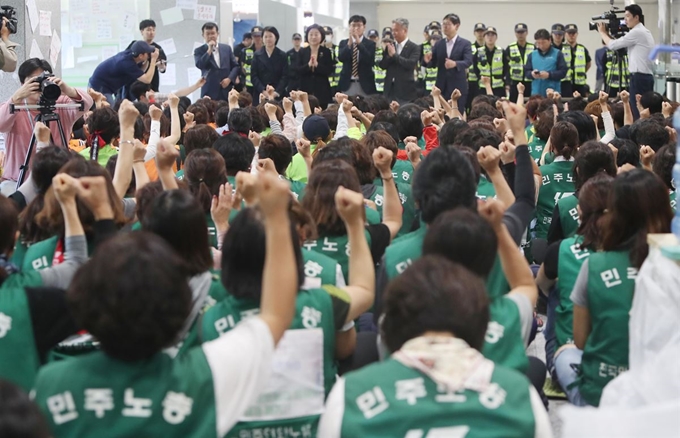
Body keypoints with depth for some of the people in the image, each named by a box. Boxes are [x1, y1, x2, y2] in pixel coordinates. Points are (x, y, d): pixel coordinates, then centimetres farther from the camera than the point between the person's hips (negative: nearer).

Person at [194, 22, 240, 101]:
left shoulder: (226, 48, 12)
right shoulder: (199, 50, 3)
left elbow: (235, 66, 13)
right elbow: (199, 65, -13)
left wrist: (229, 79, -4)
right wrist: (209, 50, -12)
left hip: (226, 92, 3)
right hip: (209, 93, -3)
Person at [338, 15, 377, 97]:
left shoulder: (370, 44, 4)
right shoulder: (343, 43, 9)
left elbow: (371, 61, -13)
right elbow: (341, 58, -8)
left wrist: (359, 43, -20)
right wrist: (349, 43, -22)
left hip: (365, 84, -1)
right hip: (347, 84, 1)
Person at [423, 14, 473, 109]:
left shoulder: (465, 44, 0)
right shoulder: (439, 44, 11)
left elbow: (468, 62, -14)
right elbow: (433, 64, 11)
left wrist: (455, 63, -34)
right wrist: (428, 61, -13)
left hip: (458, 87, -3)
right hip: (441, 87, 3)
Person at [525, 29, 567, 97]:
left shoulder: (557, 54, 2)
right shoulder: (533, 55, 12)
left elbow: (563, 72, -3)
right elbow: (526, 71, 12)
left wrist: (549, 75, -16)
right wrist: (532, 74, -11)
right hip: (536, 93, 3)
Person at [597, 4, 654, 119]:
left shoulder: (637, 32, -12)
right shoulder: (644, 32, 20)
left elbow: (613, 45, -10)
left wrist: (602, 32, 6)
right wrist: (608, 34, 17)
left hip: (639, 77, -10)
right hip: (647, 77, 10)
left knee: (637, 111, -10)